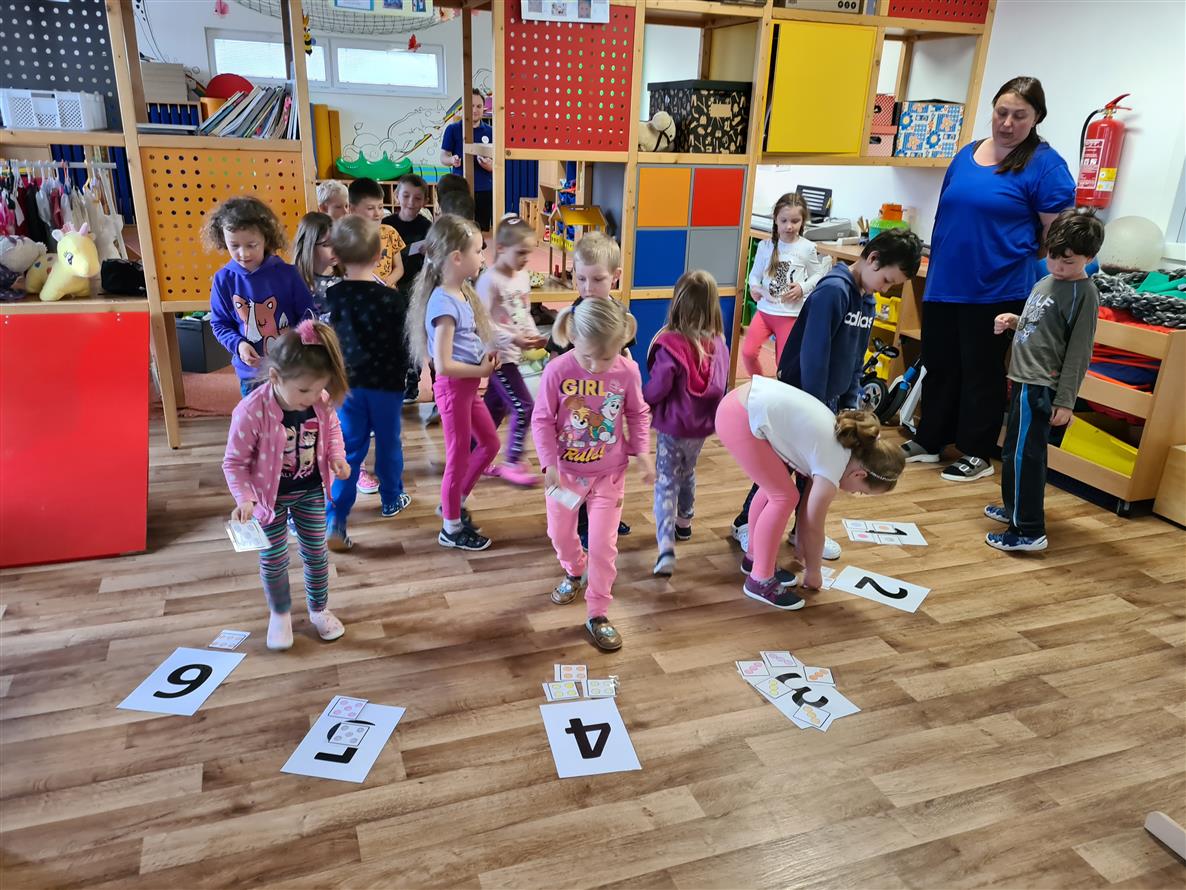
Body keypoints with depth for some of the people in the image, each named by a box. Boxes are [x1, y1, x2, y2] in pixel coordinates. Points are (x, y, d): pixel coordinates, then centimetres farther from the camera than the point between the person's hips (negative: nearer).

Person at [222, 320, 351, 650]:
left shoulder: (321, 402, -18)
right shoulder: (251, 411, -31)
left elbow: (332, 429, 5)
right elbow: (234, 462, -18)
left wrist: (337, 458, -12)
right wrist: (244, 498, -29)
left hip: (311, 490, 3)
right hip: (270, 495, -3)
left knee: (316, 552, 15)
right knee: (273, 558, 12)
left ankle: (318, 610, 37)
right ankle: (280, 614, 37)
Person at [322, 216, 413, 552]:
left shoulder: (331, 297, -7)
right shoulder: (391, 298, -14)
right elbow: (404, 344, -7)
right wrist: (403, 378, 8)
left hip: (347, 383, 2)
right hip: (386, 383, -2)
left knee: (349, 449, 8)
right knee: (388, 443, 16)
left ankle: (335, 521, 0)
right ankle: (392, 500, 35)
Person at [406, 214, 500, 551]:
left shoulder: (463, 293, 4)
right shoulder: (444, 303, -23)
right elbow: (443, 365, -26)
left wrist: (485, 357, -2)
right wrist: (481, 370, -15)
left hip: (468, 385, 9)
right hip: (454, 387, -9)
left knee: (490, 444, 21)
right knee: (459, 457, 5)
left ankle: (454, 502, 37)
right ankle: (452, 529, 23)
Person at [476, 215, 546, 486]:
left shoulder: (523, 276, 8)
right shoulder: (489, 280, -17)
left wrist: (534, 336, -1)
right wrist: (512, 339, -28)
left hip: (514, 353, 8)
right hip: (499, 354, -8)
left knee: (495, 407, 16)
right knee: (524, 407, -7)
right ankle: (512, 462, 7)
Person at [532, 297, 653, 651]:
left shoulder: (628, 371, -16)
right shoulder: (557, 371, -20)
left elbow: (639, 414, 1)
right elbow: (542, 420, -11)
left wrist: (642, 452, -10)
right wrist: (549, 464, -19)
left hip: (609, 472, 0)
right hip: (566, 469, 1)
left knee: (603, 543, 0)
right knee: (560, 533, 18)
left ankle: (597, 614, 16)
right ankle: (575, 572, 51)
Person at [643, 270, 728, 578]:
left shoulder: (671, 344, -23)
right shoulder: (719, 344, -4)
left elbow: (658, 388, -22)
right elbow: (721, 386, 6)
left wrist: (640, 402, -2)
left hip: (673, 425, -5)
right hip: (702, 424, 6)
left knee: (666, 483, 0)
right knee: (687, 473, 27)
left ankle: (666, 548, -14)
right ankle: (684, 523, 47)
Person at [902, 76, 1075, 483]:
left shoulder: (1045, 165, -7)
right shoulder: (967, 154, 10)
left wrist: (1016, 255, -6)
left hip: (997, 290, -5)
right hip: (944, 284, 6)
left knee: (981, 373, 5)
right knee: (939, 365, 14)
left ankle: (977, 454, 18)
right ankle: (929, 441, 28)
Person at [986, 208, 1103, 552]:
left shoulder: (1083, 294, -13)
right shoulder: (1045, 283, 12)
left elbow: (1079, 353, -15)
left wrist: (1065, 402, -16)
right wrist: (1014, 321, 5)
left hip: (1040, 386, -9)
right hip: (1025, 380, 9)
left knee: (1021, 455, -9)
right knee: (1019, 451, 20)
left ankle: (1029, 530, -4)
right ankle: (1016, 508, 36)